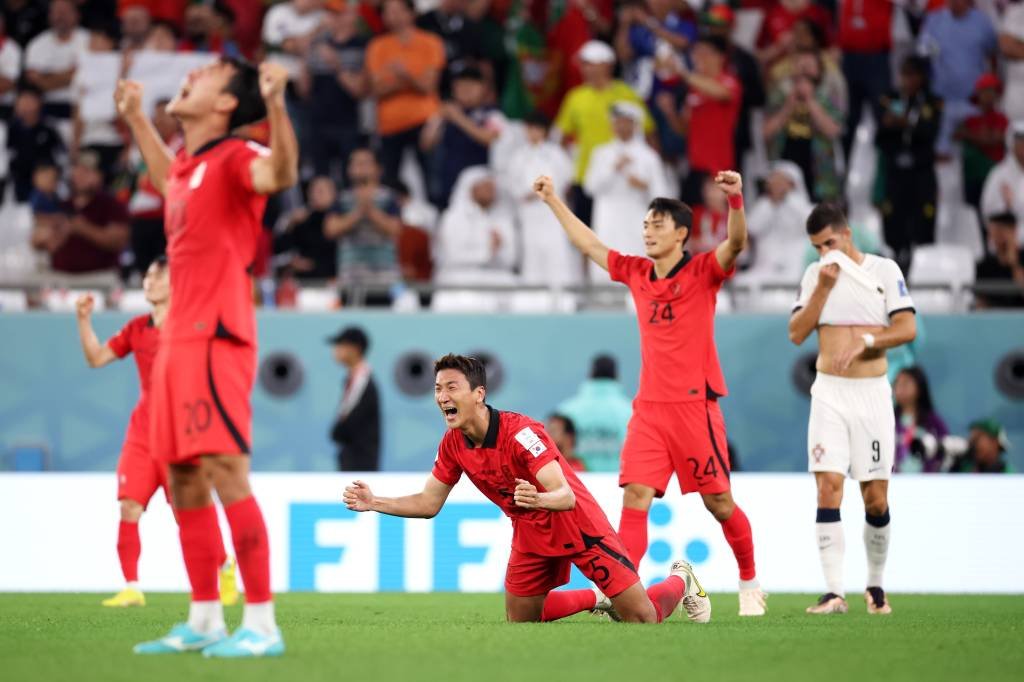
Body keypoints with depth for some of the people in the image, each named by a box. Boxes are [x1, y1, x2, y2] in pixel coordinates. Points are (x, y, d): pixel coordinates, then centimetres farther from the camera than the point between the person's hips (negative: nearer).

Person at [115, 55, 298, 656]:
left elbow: (282, 174, -32)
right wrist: (136, 119, 45)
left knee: (226, 475, -14)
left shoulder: (233, 158, -9)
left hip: (215, 337, -9)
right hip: (177, 339, 9)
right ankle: (204, 621, 16)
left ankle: (261, 624, -13)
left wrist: (275, 103, -44)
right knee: (185, 483, 10)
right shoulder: (188, 163, 17)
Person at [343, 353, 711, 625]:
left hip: (577, 524, -7)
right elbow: (428, 504, 2)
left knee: (642, 618, -7)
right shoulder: (452, 445, -9)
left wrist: (538, 499, -59)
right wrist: (374, 502, -12)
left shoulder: (521, 432, -30)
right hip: (530, 535, 7)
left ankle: (680, 581, 29)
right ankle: (597, 598, 33)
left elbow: (566, 496, -37)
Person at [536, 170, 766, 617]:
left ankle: (750, 582, 22)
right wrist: (553, 201, 25)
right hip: (649, 408, 4)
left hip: (695, 405, -4)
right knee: (635, 498, -9)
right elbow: (587, 244, 23)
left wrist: (736, 200, -37)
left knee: (718, 501, 3)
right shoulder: (636, 273, 12)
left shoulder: (702, 272, -3)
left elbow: (736, 243, -21)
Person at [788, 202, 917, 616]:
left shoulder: (884, 270, 2)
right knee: (828, 487, -12)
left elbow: (907, 329, -5)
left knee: (876, 499, 0)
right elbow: (796, 334, 0)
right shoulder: (815, 275, 9)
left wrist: (866, 341, -19)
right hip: (829, 392, 1)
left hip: (872, 394, -1)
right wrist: (823, 288, -8)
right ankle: (834, 593, -14)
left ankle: (875, 586, 18)